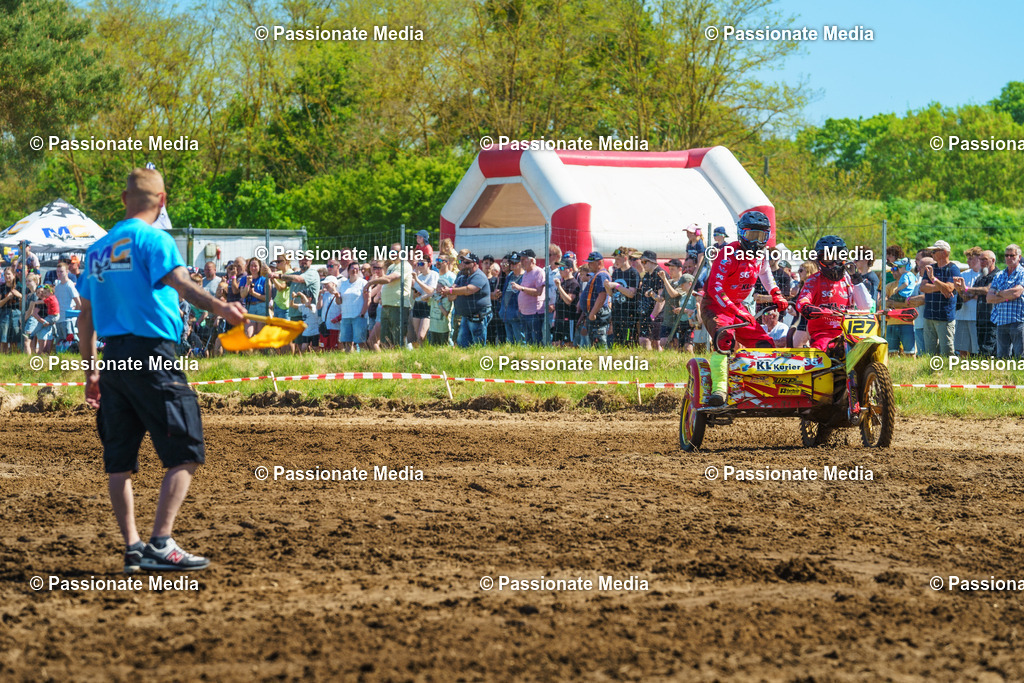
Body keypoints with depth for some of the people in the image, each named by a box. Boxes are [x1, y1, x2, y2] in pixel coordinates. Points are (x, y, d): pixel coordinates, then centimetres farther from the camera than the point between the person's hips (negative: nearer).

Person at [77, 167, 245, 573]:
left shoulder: (97, 249, 17)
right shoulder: (153, 239, -4)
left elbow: (86, 318, 20)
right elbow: (180, 283, -23)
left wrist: (91, 372, 26)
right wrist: (220, 309, -37)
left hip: (112, 357, 7)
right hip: (152, 356, -7)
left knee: (119, 461, 9)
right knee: (185, 454, -5)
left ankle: (132, 548, 8)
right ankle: (160, 544, -13)